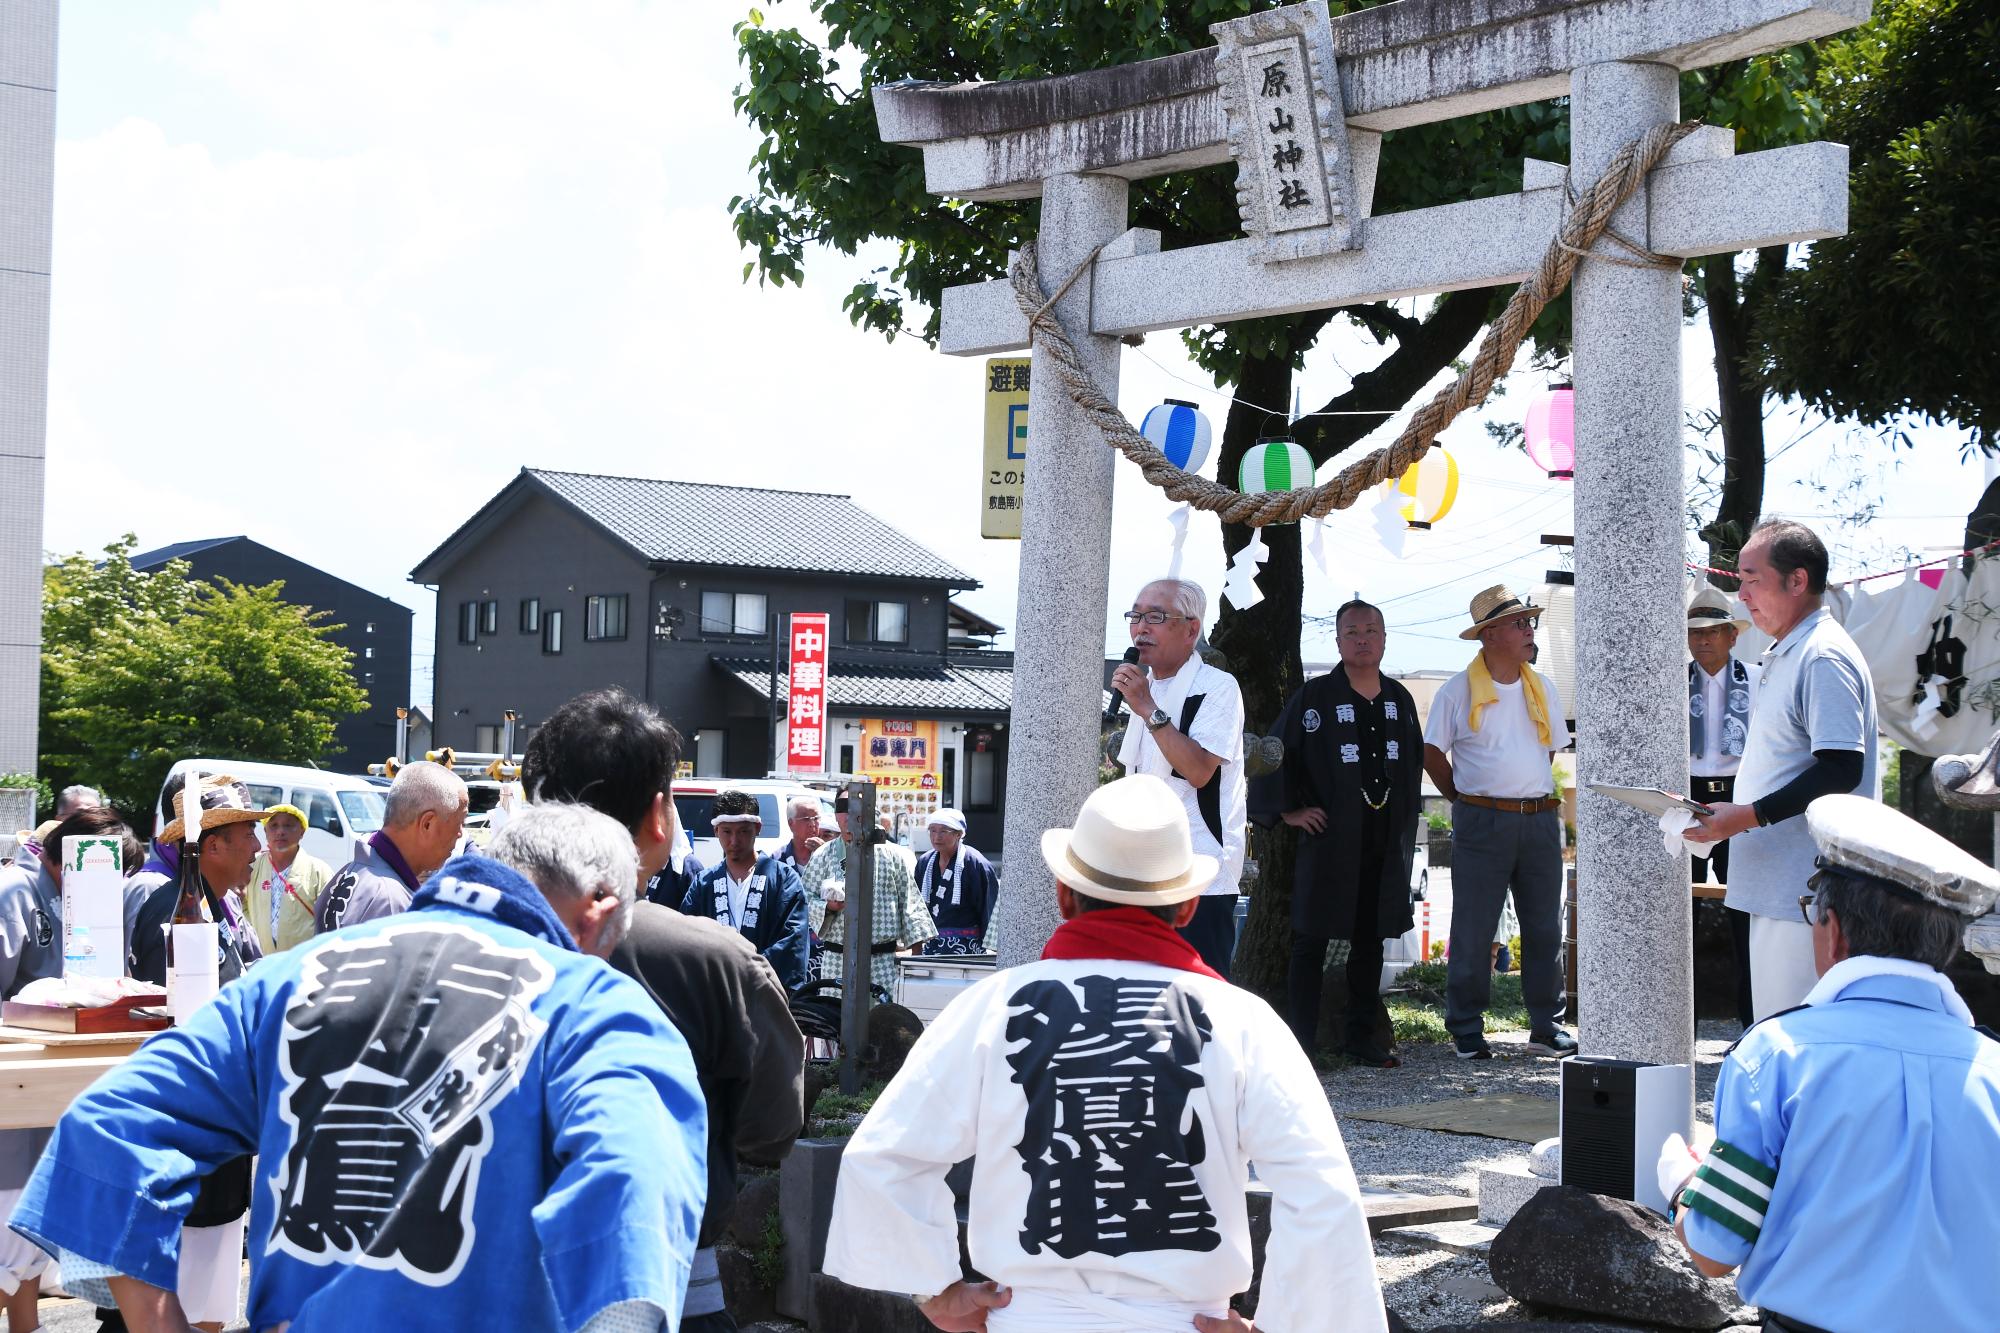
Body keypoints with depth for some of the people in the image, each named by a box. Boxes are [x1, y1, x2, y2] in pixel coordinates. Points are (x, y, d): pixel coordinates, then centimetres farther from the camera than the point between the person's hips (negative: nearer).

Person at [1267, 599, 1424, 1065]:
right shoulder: (1314, 696, -4)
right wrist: (1290, 810, -4)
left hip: (1386, 846, 5)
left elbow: (1414, 764, 21)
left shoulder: (1399, 699, 11)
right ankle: (1301, 1042, 4)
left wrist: (1408, 824, 15)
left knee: (1370, 941, 10)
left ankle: (1361, 1036, 19)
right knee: (1311, 941, -1)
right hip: (1329, 840, -5)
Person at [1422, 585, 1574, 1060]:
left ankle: (1545, 1026, 13)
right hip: (1482, 824, -4)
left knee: (1545, 928, 5)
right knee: (1473, 931, -2)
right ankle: (1466, 1029, 7)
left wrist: (1538, 797, 15)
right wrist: (1464, 798, 4)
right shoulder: (1459, 691, -1)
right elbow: (1433, 753, 5)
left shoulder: (1543, 688, 12)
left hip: (1540, 820, 4)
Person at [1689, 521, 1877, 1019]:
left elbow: (1842, 770, -22)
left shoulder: (1824, 658, -14)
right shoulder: (1785, 656, 18)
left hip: (1807, 893, -11)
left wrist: (1750, 815, -21)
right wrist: (1729, 811, 16)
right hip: (1777, 886, 11)